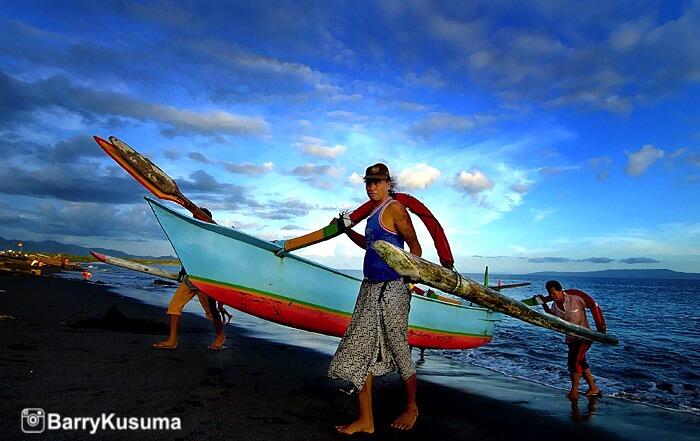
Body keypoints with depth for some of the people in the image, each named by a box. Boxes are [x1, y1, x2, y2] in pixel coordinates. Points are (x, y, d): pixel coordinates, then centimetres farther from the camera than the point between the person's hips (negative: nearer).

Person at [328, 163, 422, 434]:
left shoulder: (394, 209, -8)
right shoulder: (372, 212, 16)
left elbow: (414, 245, -10)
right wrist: (347, 230, 25)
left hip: (391, 289, -9)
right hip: (370, 289, 9)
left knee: (398, 350, 6)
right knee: (359, 349, 6)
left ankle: (412, 408, 31)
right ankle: (366, 420, 16)